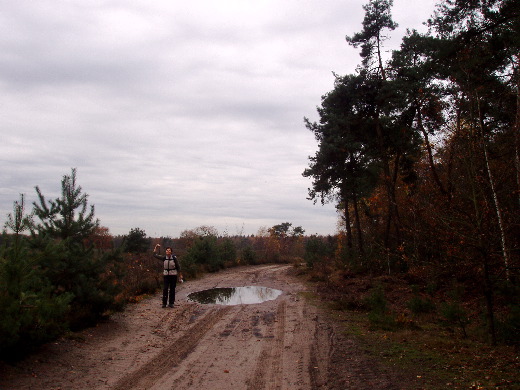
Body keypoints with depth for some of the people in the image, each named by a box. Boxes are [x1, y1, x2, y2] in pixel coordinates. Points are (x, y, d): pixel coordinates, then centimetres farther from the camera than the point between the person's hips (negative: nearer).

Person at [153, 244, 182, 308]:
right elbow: (155, 255, 4)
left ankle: (171, 303, 13)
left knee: (172, 289, 4)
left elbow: (178, 266, 1)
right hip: (166, 275, 1)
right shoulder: (164, 257, -2)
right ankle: (164, 303, 6)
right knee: (165, 289, -3)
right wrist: (156, 247, -4)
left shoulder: (174, 258, -7)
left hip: (173, 275, -1)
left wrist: (180, 275, 3)